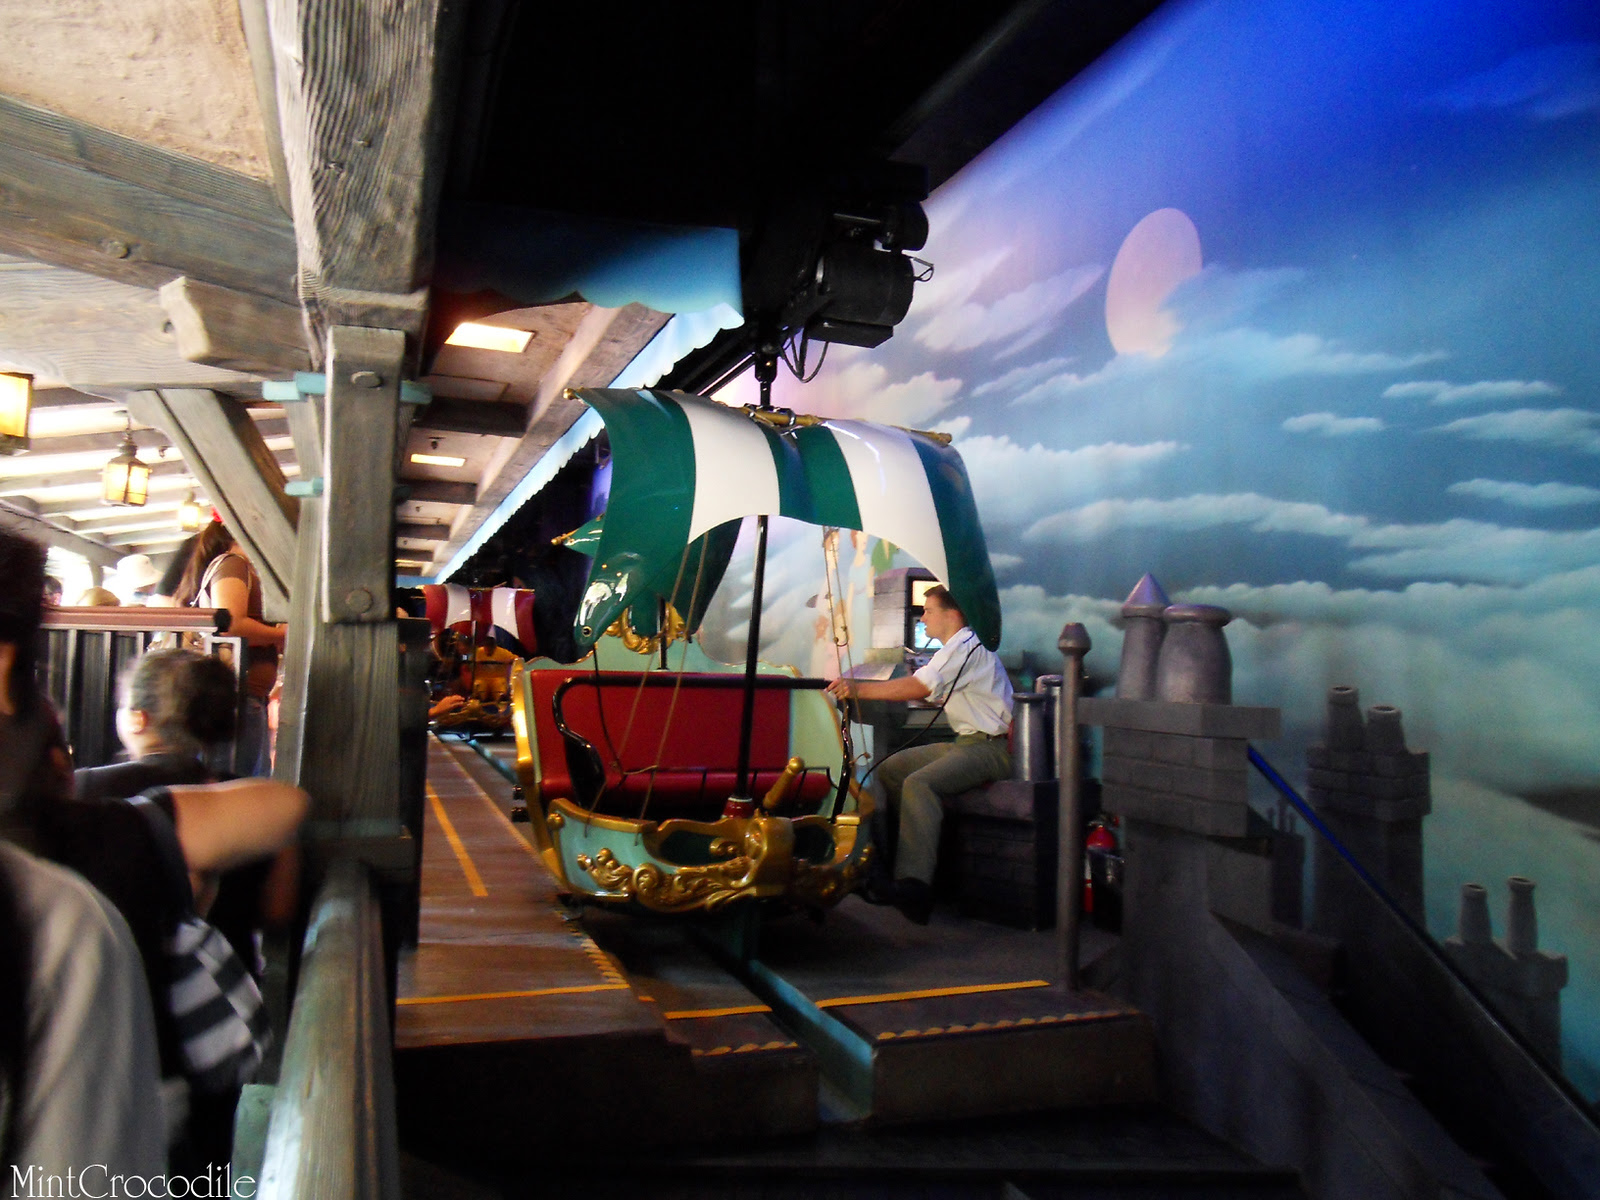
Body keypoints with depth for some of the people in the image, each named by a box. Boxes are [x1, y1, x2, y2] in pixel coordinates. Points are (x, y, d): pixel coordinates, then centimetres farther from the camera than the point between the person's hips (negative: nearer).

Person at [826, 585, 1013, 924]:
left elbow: (917, 688, -25)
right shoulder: (957, 648, 20)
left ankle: (913, 882, -40)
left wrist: (858, 689, -23)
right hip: (966, 743, 11)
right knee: (889, 769, 5)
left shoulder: (966, 646, -14)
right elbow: (924, 691, 19)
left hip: (991, 748, -11)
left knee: (919, 783, -32)